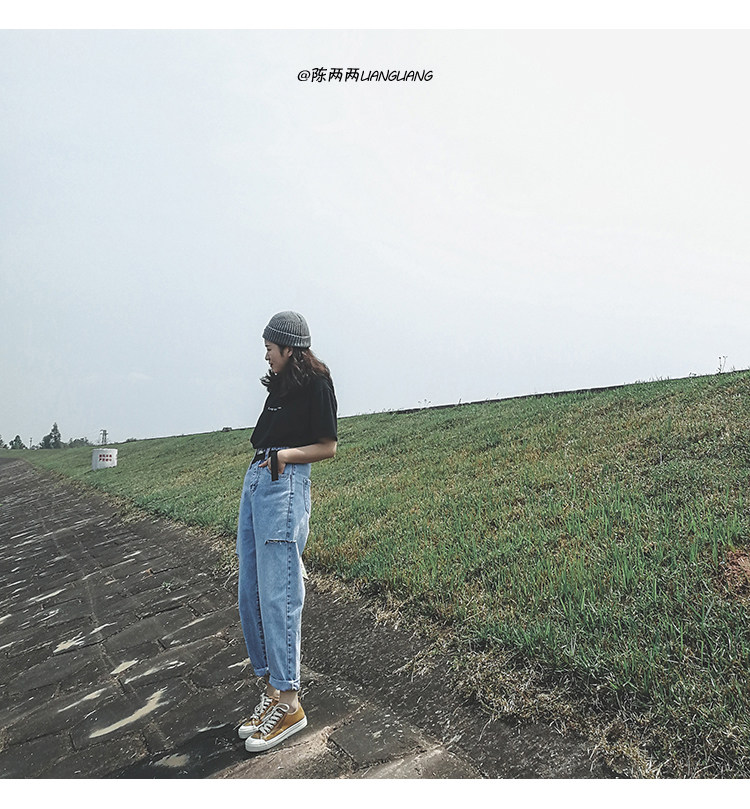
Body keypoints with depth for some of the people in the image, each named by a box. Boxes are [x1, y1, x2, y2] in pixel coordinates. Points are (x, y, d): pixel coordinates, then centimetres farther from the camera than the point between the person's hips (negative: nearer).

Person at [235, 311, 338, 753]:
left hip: (284, 484, -9)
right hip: (255, 480, 9)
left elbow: (328, 447, -5)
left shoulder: (316, 384, -4)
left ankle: (288, 701, 2)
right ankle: (272, 688, 18)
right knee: (250, 593, 8)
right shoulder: (281, 385, 20)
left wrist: (285, 454, -16)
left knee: (277, 593, -8)